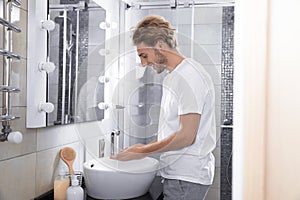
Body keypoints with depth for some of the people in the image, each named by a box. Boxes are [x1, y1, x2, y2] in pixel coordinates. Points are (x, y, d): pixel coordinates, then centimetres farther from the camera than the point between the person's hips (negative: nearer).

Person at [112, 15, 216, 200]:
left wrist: (143, 151, -13)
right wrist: (146, 147, 5)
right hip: (177, 173, 9)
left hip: (187, 177, -9)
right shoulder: (174, 77, 14)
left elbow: (186, 136, -21)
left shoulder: (189, 77, -17)